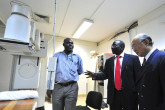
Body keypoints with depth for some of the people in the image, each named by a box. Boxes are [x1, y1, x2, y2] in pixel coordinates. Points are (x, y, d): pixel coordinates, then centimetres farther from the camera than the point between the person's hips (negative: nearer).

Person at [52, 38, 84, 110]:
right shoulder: (57, 55, 7)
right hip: (58, 87, 1)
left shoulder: (77, 57, 7)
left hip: (72, 87, 0)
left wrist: (72, 75, 7)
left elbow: (80, 72, 14)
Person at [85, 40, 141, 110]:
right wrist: (94, 75, -10)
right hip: (113, 94, 4)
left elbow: (138, 76, -4)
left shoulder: (133, 58, -3)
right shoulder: (109, 61, 8)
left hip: (129, 94, -3)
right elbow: (105, 75, 8)